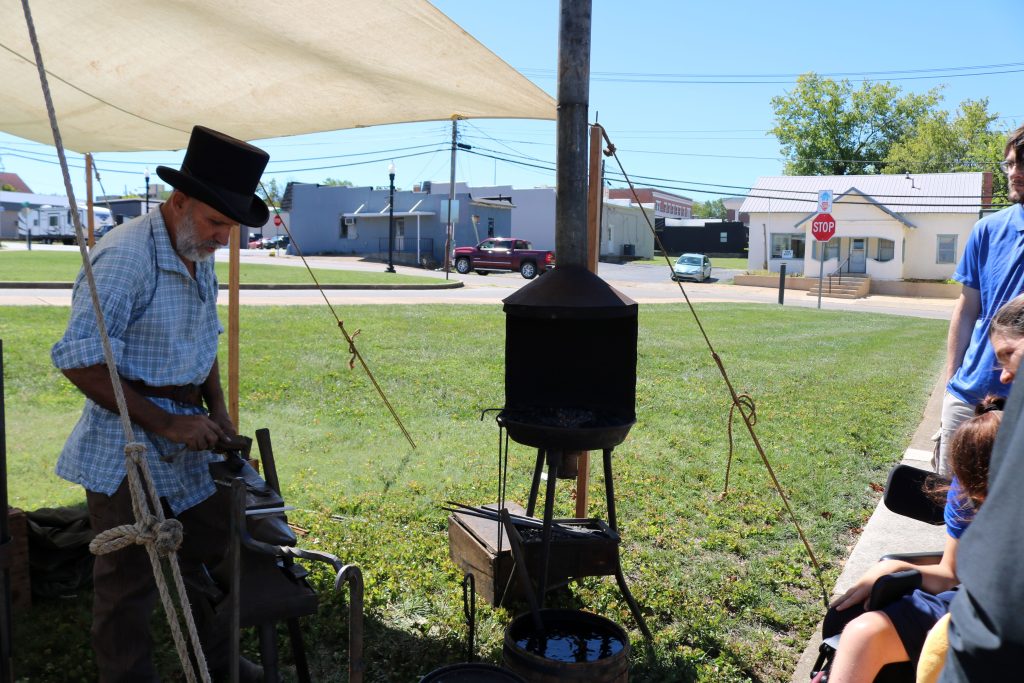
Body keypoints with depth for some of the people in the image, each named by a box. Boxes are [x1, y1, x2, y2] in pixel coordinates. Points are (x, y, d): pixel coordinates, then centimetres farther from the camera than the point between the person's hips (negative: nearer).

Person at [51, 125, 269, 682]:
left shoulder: (202, 258, 7)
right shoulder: (125, 257, -20)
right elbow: (79, 361, -23)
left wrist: (217, 410, 7)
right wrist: (165, 424, -21)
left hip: (187, 437, 9)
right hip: (128, 448, -8)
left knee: (212, 552, 19)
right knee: (129, 581, 5)